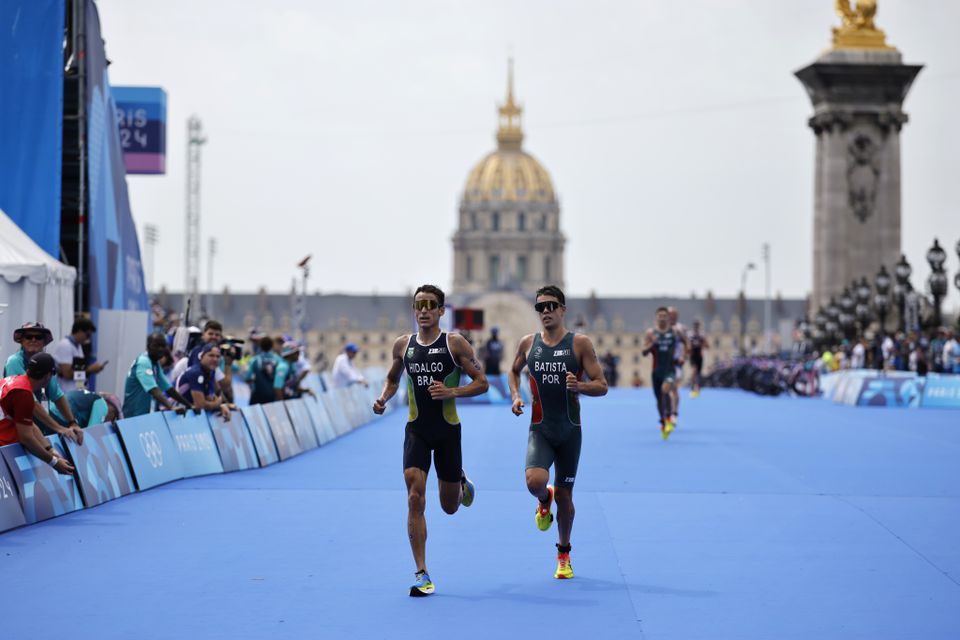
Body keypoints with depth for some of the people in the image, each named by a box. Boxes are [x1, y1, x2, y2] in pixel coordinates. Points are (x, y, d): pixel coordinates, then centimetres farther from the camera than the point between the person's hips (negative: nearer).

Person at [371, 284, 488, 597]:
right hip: (416, 430, 1)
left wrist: (451, 392, -22)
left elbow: (481, 382, -6)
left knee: (449, 506, 10)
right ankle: (422, 574, -10)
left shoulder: (455, 343, -7)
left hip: (447, 430, -1)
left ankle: (462, 482, 49)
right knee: (415, 499, -14)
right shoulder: (403, 345, 3)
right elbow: (393, 377, 21)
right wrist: (383, 398, 0)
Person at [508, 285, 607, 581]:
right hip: (539, 431, 1)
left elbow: (602, 386, -5)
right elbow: (514, 371, 23)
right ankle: (544, 500, 15)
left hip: (569, 431, -1)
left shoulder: (580, 343, -5)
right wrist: (515, 396, 5)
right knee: (534, 482, -25)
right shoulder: (528, 343, 3)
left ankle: (564, 554, 30)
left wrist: (579, 386, -25)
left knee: (564, 495, 7)